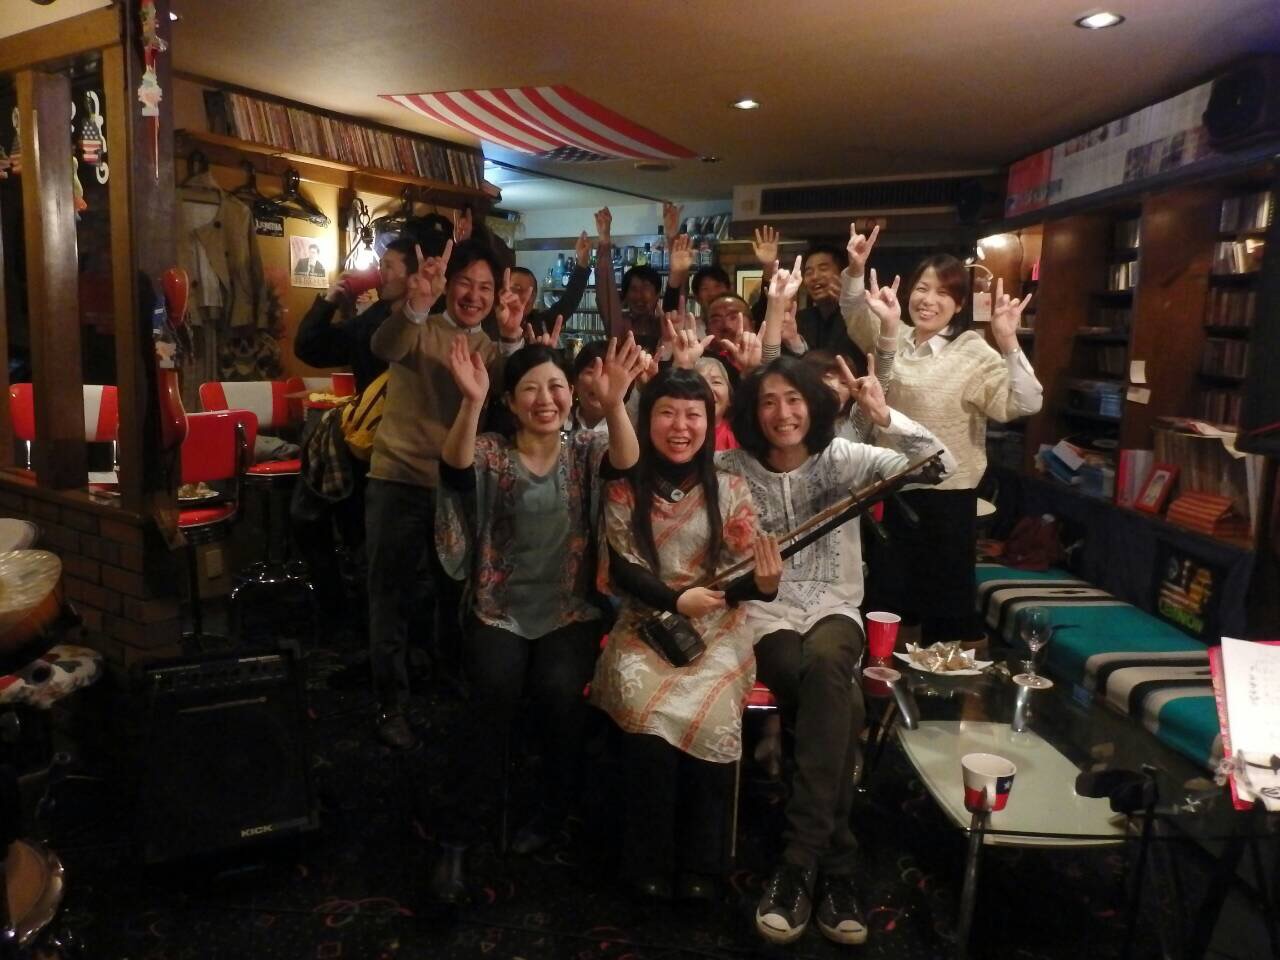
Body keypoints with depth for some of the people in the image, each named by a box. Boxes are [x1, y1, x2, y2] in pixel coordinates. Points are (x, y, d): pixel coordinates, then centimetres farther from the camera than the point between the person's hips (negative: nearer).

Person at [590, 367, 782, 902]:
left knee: (707, 714, -28)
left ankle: (700, 863, -7)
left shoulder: (729, 489, 4)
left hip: (717, 627, 0)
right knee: (645, 710, -28)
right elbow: (622, 570, -4)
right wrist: (677, 599, -20)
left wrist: (762, 583, -24)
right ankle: (649, 859, -7)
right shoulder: (624, 488, 2)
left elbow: (743, 568, 1)